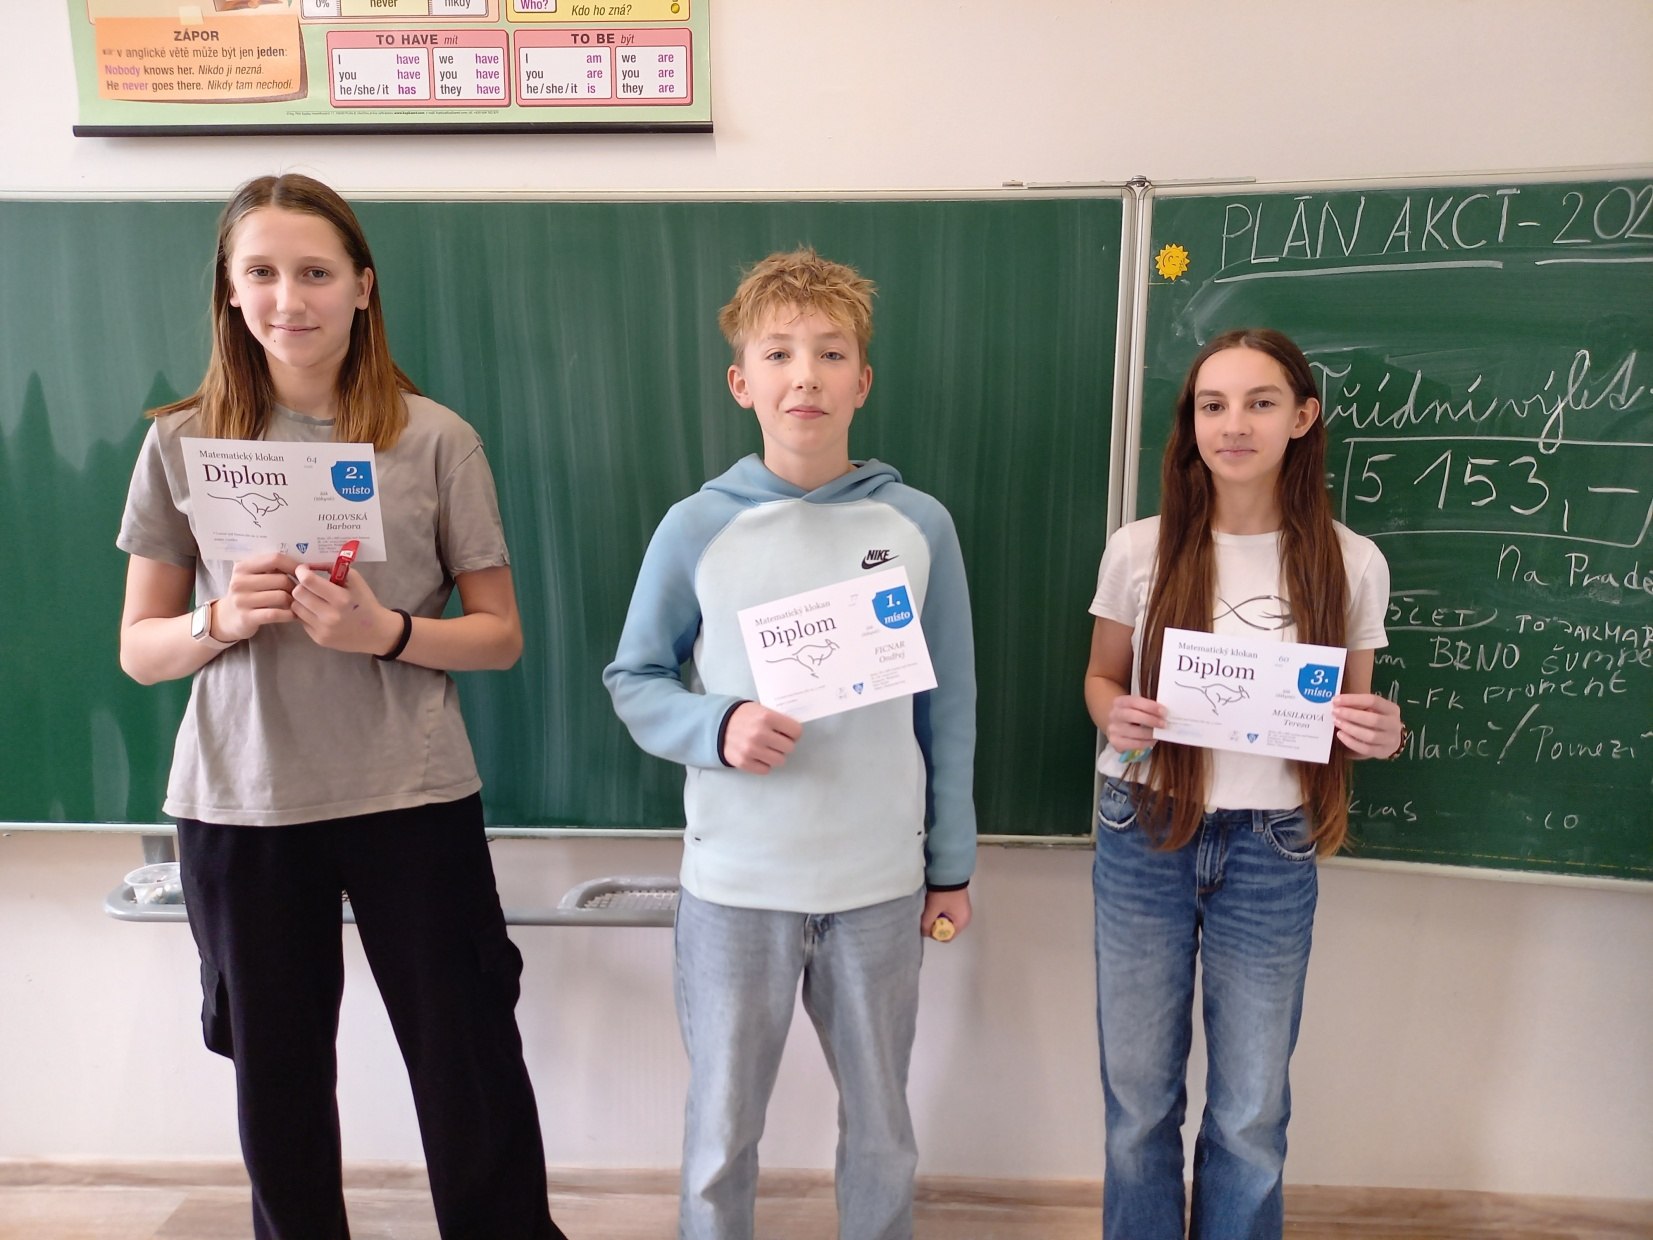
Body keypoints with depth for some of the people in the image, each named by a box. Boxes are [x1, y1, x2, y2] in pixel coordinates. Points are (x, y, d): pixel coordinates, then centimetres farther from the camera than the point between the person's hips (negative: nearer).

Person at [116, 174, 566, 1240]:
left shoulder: (435, 440, -2)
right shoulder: (182, 442, 3)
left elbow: (500, 636, 0)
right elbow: (138, 650, 7)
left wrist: (385, 631, -17)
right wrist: (222, 621, -14)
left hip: (413, 798, -1)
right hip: (240, 805, 2)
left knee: (470, 1073, 5)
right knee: (278, 1080, 14)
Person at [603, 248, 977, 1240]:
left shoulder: (919, 525, -4)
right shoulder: (698, 529, -7)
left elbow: (950, 705, 2)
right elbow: (634, 680, 1)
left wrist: (951, 864, 5)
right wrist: (720, 728, -19)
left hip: (881, 882, 1)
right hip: (735, 880, -1)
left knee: (882, 1126, 20)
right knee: (721, 1130, 16)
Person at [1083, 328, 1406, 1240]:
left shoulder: (1352, 564, -4)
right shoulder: (1140, 549, -6)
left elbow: (1352, 713, 7)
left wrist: (1381, 736, -15)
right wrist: (1114, 717, -16)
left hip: (1271, 854, 0)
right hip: (1144, 838, 0)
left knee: (1251, 1114, 14)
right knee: (1139, 1100, 14)